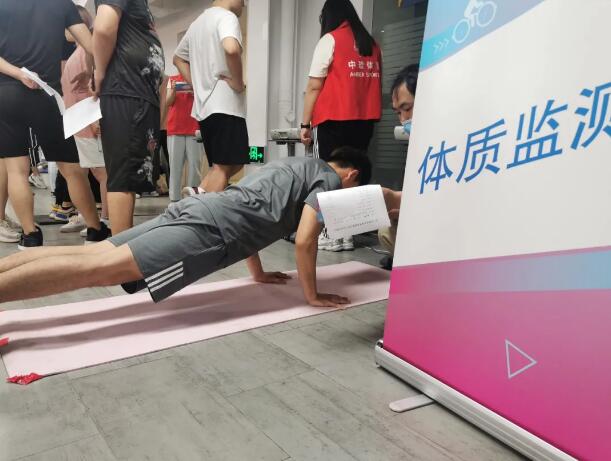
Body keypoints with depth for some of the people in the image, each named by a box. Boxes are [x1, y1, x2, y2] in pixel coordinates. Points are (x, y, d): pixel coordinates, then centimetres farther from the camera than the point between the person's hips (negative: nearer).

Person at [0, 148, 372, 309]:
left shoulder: (299, 166, 34)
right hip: (215, 227, -9)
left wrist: (259, 273, 42)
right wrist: (313, 295, 6)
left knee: (95, 255, 0)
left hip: (200, 209, 9)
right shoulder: (329, 180, 7)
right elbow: (305, 240, -8)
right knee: (102, 269, -17)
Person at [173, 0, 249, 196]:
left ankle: (200, 193, 1)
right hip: (225, 105, -9)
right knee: (223, 166, -7)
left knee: (233, 163, 15)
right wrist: (238, 82, -13)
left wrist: (197, 84, 19)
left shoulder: (197, 22, 21)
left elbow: (178, 57, 31)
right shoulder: (227, 17, -6)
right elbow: (231, 48, -28)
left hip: (204, 106, 9)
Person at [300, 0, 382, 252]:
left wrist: (305, 123, 0)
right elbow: (374, 85, 15)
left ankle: (330, 234, 0)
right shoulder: (372, 44, 16)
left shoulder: (330, 40, 1)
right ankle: (347, 233, 9)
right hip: (365, 121, 5)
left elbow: (314, 87, -3)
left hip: (334, 120, -5)